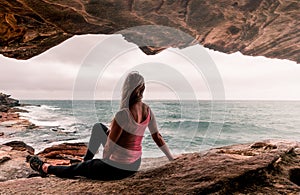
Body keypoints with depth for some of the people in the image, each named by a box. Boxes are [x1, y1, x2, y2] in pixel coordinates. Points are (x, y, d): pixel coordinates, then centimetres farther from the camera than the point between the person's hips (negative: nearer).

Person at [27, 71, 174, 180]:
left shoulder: (123, 114, -28)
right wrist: (172, 159, 14)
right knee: (98, 127, 22)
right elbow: (157, 137, 1)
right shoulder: (148, 110, -7)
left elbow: (109, 145, -20)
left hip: (117, 168, -7)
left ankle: (45, 168, 45)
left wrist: (105, 159, 3)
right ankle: (86, 161, 43)